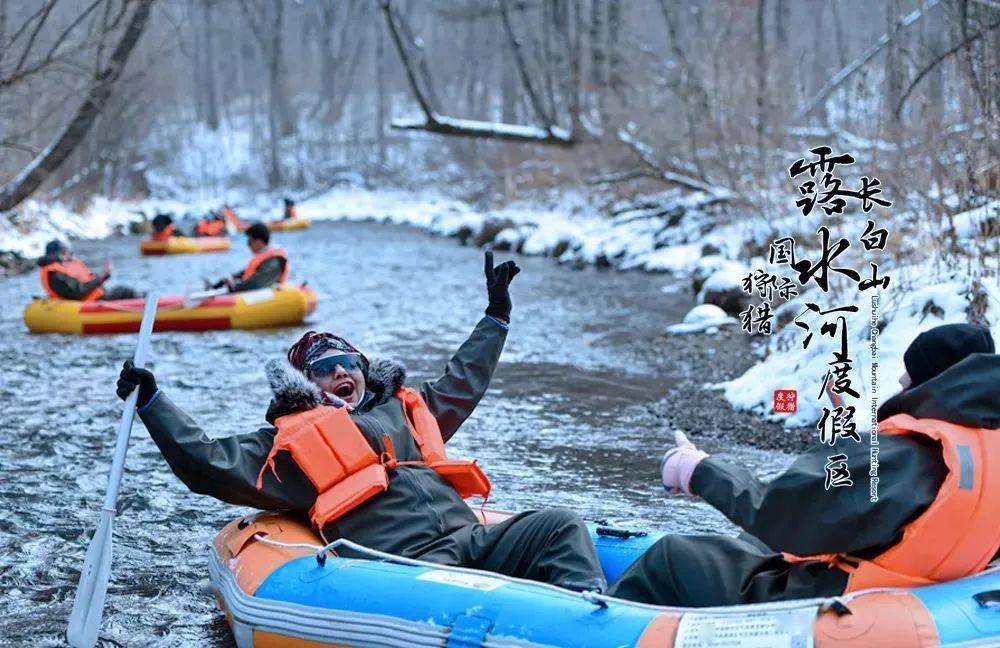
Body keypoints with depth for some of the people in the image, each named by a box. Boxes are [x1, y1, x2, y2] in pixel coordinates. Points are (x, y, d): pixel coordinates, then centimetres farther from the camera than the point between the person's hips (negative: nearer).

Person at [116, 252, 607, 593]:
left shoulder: (405, 407, 35)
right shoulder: (288, 442, 20)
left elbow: (462, 382, 50)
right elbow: (208, 462, 12)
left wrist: (496, 315, 56)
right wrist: (151, 401, 7)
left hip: (473, 538, 6)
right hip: (405, 560, -6)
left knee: (558, 526, -17)